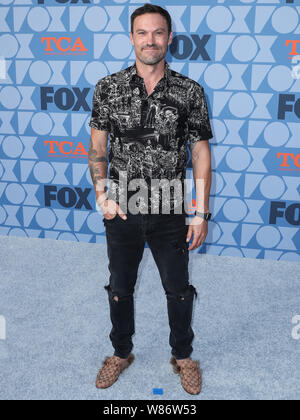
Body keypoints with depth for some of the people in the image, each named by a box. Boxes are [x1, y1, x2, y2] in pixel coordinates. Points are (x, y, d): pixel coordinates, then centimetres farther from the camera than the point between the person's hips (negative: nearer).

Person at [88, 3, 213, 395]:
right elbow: (98, 146, 2)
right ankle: (121, 352, 41)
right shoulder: (108, 88, -2)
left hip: (170, 212, -1)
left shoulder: (190, 92, -4)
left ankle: (182, 356, 38)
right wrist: (103, 195, -11)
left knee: (178, 289, 13)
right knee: (120, 288, 17)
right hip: (122, 210, 1)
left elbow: (201, 152, -3)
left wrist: (201, 213, -6)